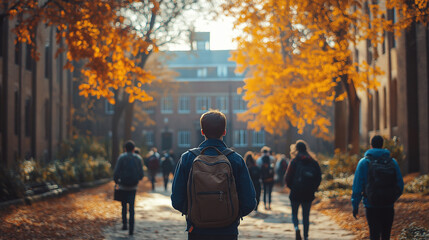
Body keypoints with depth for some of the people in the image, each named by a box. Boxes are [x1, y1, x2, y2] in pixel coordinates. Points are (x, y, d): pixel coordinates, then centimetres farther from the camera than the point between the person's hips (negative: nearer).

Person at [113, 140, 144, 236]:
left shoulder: (121, 157, -5)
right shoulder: (138, 158, 2)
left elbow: (116, 172, -10)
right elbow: (141, 175, 3)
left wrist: (116, 181, 7)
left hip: (123, 186, -1)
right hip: (133, 187, 1)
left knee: (124, 205, 18)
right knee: (132, 207, 5)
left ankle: (124, 223, 12)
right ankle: (131, 229, -1)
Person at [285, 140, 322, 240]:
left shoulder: (294, 161, -8)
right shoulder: (313, 162, 1)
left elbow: (287, 177, -10)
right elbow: (319, 176, 2)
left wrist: (291, 186, 8)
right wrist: (313, 189, 11)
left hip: (296, 192, -2)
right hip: (308, 194, 2)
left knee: (294, 213, 13)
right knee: (306, 215, 12)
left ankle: (296, 227, -14)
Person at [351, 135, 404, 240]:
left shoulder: (364, 162, -2)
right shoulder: (393, 162, 4)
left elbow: (357, 186, -4)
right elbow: (400, 185, 8)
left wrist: (355, 205, 3)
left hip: (371, 207, -2)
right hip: (388, 207, 2)